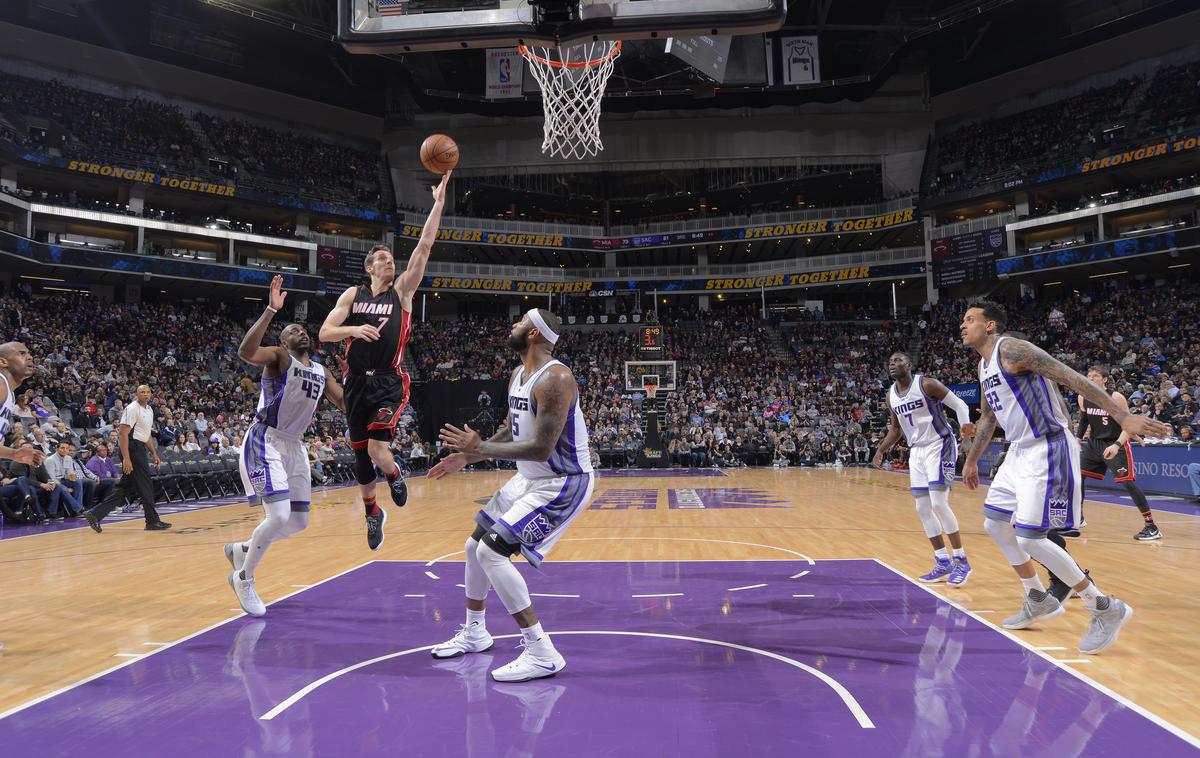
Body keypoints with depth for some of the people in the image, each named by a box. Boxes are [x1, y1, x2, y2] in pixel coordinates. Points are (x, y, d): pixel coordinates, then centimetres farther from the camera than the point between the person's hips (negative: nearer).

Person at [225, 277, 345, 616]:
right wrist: (271, 310, -35)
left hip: (294, 447, 8)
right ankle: (244, 578, 6)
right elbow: (245, 352, -30)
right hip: (265, 443, -8)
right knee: (278, 515, -18)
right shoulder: (279, 357, -8)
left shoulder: (321, 372, 13)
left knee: (298, 522, 10)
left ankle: (240, 550, 35)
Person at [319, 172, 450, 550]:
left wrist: (438, 203, -13)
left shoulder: (402, 290, 1)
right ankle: (373, 513, 34)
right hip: (357, 382, 3)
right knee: (360, 454, 11)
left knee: (377, 449, -20)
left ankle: (395, 474, 18)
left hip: (389, 382, -3)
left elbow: (424, 247, -8)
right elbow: (324, 333, -1)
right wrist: (354, 329, -21)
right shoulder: (353, 294, 5)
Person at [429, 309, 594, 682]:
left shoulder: (555, 379, -25)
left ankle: (541, 653, -12)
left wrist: (480, 448, -23)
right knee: (475, 546, 16)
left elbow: (541, 449, -29)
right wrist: (467, 456, 14)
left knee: (492, 552, -18)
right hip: (529, 479, 10)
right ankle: (474, 633, 36)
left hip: (563, 483, -10)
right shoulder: (518, 376, 7)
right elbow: (511, 430, 20)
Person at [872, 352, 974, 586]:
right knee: (922, 509, 5)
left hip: (940, 445, -7)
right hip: (916, 451, 7)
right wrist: (881, 451, 6)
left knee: (938, 503, -16)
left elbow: (959, 404, -11)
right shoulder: (891, 395, 7)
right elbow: (896, 429, 18)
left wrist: (965, 424, -31)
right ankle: (943, 563, 14)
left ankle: (961, 561, -4)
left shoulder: (927, 384, -13)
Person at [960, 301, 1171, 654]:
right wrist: (971, 460, 35)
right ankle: (1039, 600, 29)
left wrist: (1122, 416, -29)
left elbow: (1072, 378, -22)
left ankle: (1106, 609, 3)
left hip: (1048, 451, -10)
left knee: (1029, 538, -12)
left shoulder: (1012, 349, -14)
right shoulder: (984, 366, 15)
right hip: (1020, 451, 10)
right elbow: (987, 419, 28)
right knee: (995, 523, 15)